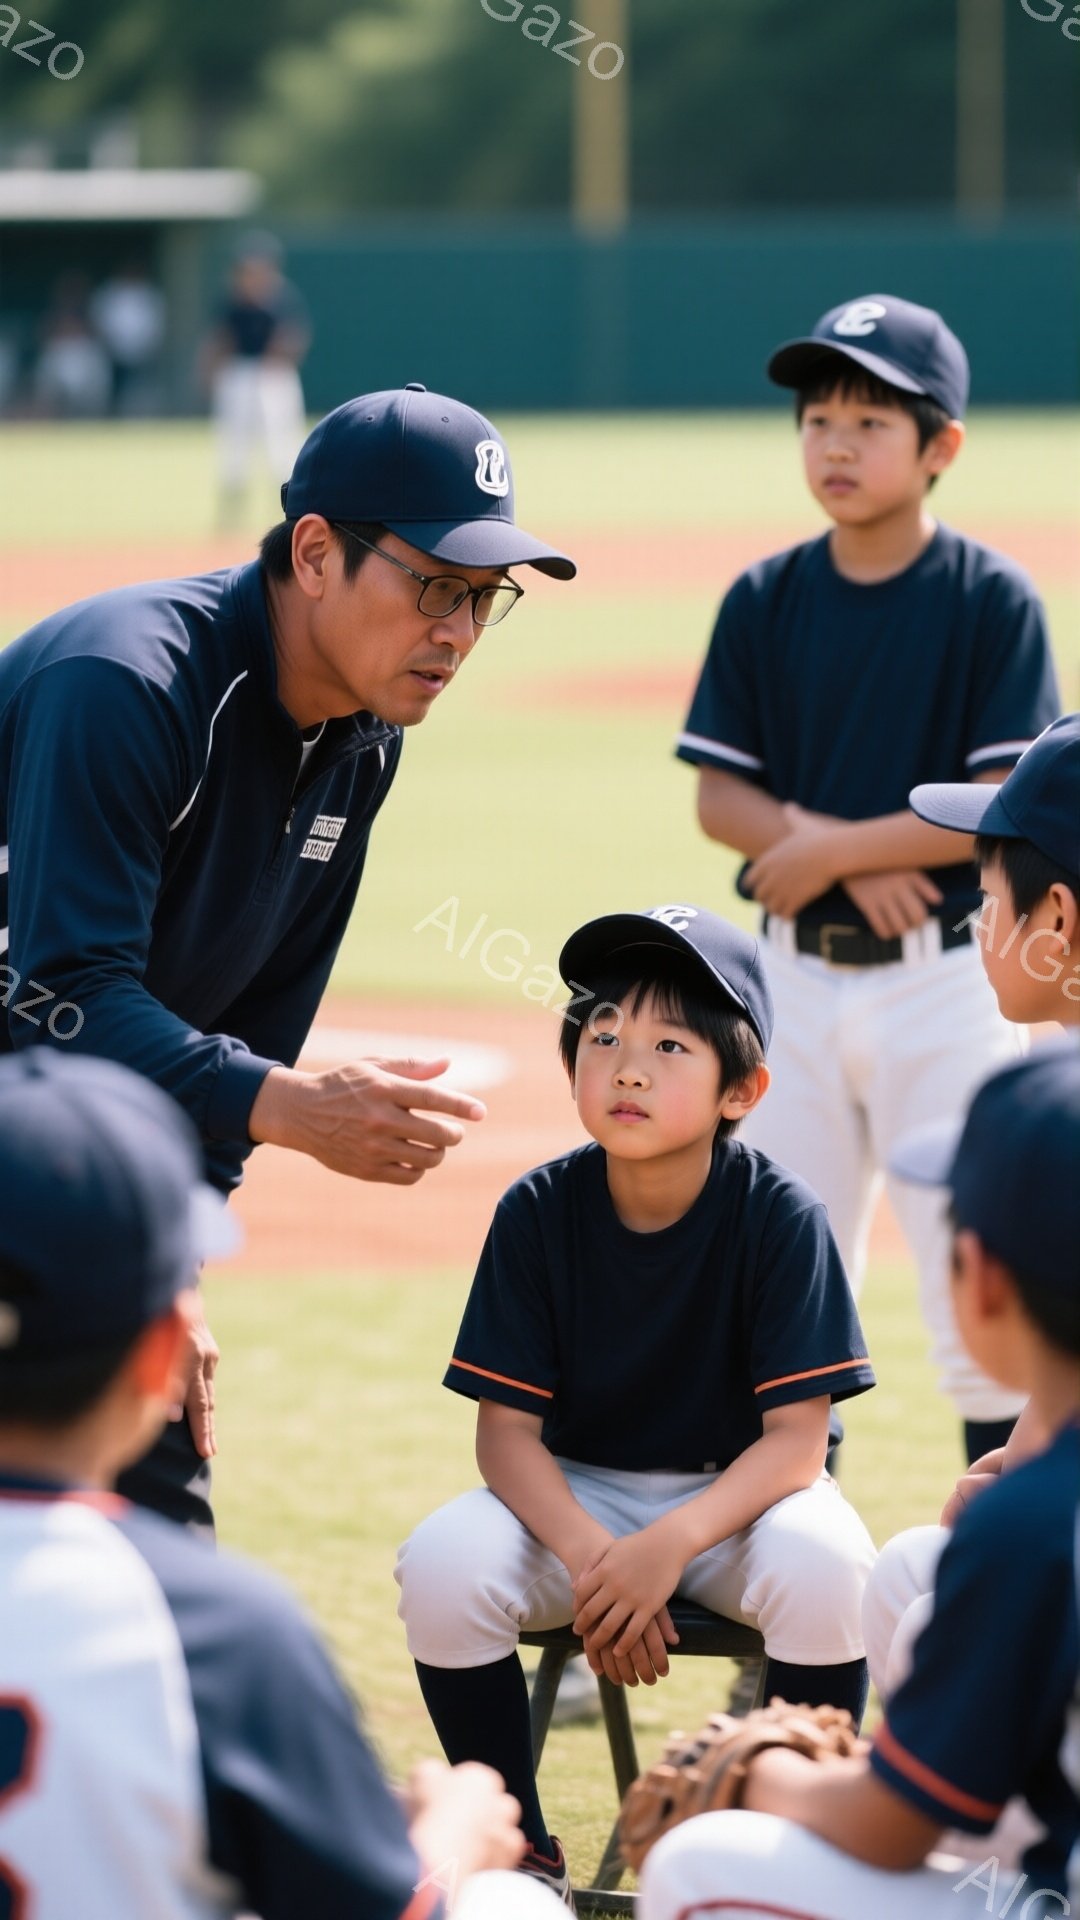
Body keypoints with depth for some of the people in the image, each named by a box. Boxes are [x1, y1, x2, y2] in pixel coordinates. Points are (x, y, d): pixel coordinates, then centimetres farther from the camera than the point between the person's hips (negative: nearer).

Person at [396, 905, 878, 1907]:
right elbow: (506, 1428, -10)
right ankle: (522, 1858, -5)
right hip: (575, 1493, 2)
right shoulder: (538, 1211, -10)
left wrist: (670, 1545, -33)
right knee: (440, 1565, -26)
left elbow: (797, 1438, -18)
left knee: (824, 1567, -34)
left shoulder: (781, 1216, -16)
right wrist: (590, 1558, -27)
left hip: (738, 1491, -2)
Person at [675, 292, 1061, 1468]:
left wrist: (829, 848, -15)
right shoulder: (766, 601, 4)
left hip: (941, 976, -4)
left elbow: (1006, 807, -12)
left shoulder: (991, 600, -6)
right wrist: (856, 852, -14)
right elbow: (719, 799, 2)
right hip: (796, 973, 4)